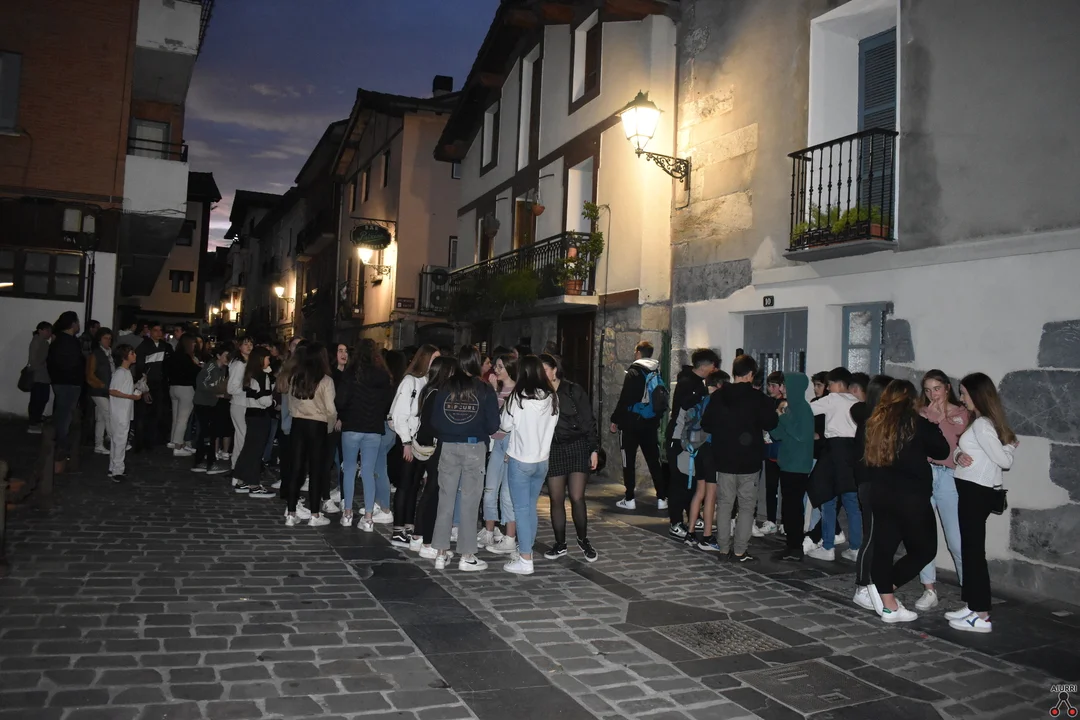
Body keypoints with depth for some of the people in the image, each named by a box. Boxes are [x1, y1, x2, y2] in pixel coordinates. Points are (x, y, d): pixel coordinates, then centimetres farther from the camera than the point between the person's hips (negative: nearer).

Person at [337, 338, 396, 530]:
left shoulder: (350, 373, -8)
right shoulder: (384, 375, 1)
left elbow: (340, 401, -11)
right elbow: (390, 402, 5)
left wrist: (340, 417, 7)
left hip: (351, 427, -2)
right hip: (375, 429, 2)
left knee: (349, 468, 11)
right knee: (369, 471, 5)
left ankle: (347, 513, 15)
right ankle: (368, 518, 3)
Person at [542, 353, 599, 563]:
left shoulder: (574, 391, -5)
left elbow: (589, 421, -2)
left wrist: (594, 449, -5)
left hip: (577, 447, -2)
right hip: (553, 450, 3)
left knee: (577, 498, -5)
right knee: (556, 500, 6)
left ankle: (584, 541, 16)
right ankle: (560, 545, 20)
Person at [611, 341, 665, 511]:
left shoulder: (633, 372, -10)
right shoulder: (658, 373, 8)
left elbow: (624, 399, -14)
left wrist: (615, 420, -7)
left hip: (631, 423, -6)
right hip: (651, 423, 6)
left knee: (629, 461, 2)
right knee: (653, 461, 10)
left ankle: (629, 499, 3)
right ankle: (661, 498, 9)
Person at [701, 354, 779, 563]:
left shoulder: (718, 396, -1)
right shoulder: (757, 398, -12)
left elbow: (706, 424, 3)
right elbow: (770, 423, -8)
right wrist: (774, 410, 10)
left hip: (724, 459, 3)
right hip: (749, 461, -3)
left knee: (724, 503, 13)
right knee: (746, 505, 5)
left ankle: (723, 547, 17)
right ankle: (740, 551, 4)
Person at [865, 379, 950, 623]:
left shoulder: (874, 423, 4)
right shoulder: (917, 423, -10)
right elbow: (942, 450, 2)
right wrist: (932, 428, 17)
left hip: (880, 494, 6)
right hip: (911, 497, -5)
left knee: (884, 548, 9)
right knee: (924, 548, 10)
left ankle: (889, 606, 14)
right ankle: (886, 589, 5)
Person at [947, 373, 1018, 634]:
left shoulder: (981, 425, -16)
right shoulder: (982, 422, 14)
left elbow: (1004, 461, -19)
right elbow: (962, 447, 16)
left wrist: (1010, 447, 0)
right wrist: (959, 455, -6)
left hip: (976, 492, -10)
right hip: (974, 490, 10)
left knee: (974, 550, -6)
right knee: (970, 549, 14)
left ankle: (981, 616, -1)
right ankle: (972, 607, 22)